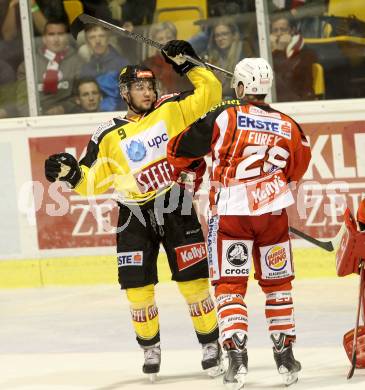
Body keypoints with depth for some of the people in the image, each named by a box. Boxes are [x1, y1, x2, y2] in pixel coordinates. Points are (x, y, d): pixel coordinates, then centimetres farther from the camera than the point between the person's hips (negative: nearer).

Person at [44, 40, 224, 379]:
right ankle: (150, 348, 18)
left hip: (176, 210, -1)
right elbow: (93, 182, 3)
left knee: (193, 280, -2)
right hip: (135, 215, 1)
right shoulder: (109, 136, 1)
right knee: (138, 288, -1)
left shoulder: (172, 110, 2)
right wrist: (72, 174, -15)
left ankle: (210, 342, 12)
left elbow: (209, 93, 3)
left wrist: (188, 65, -3)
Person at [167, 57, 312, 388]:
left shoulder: (225, 117, -6)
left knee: (230, 285, 4)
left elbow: (179, 151, -1)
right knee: (278, 283, 16)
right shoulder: (289, 127, 6)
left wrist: (188, 168, 20)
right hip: (273, 212, 3)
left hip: (231, 212, -3)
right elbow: (295, 172, 21)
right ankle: (284, 355, 19)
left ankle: (237, 355, -9)